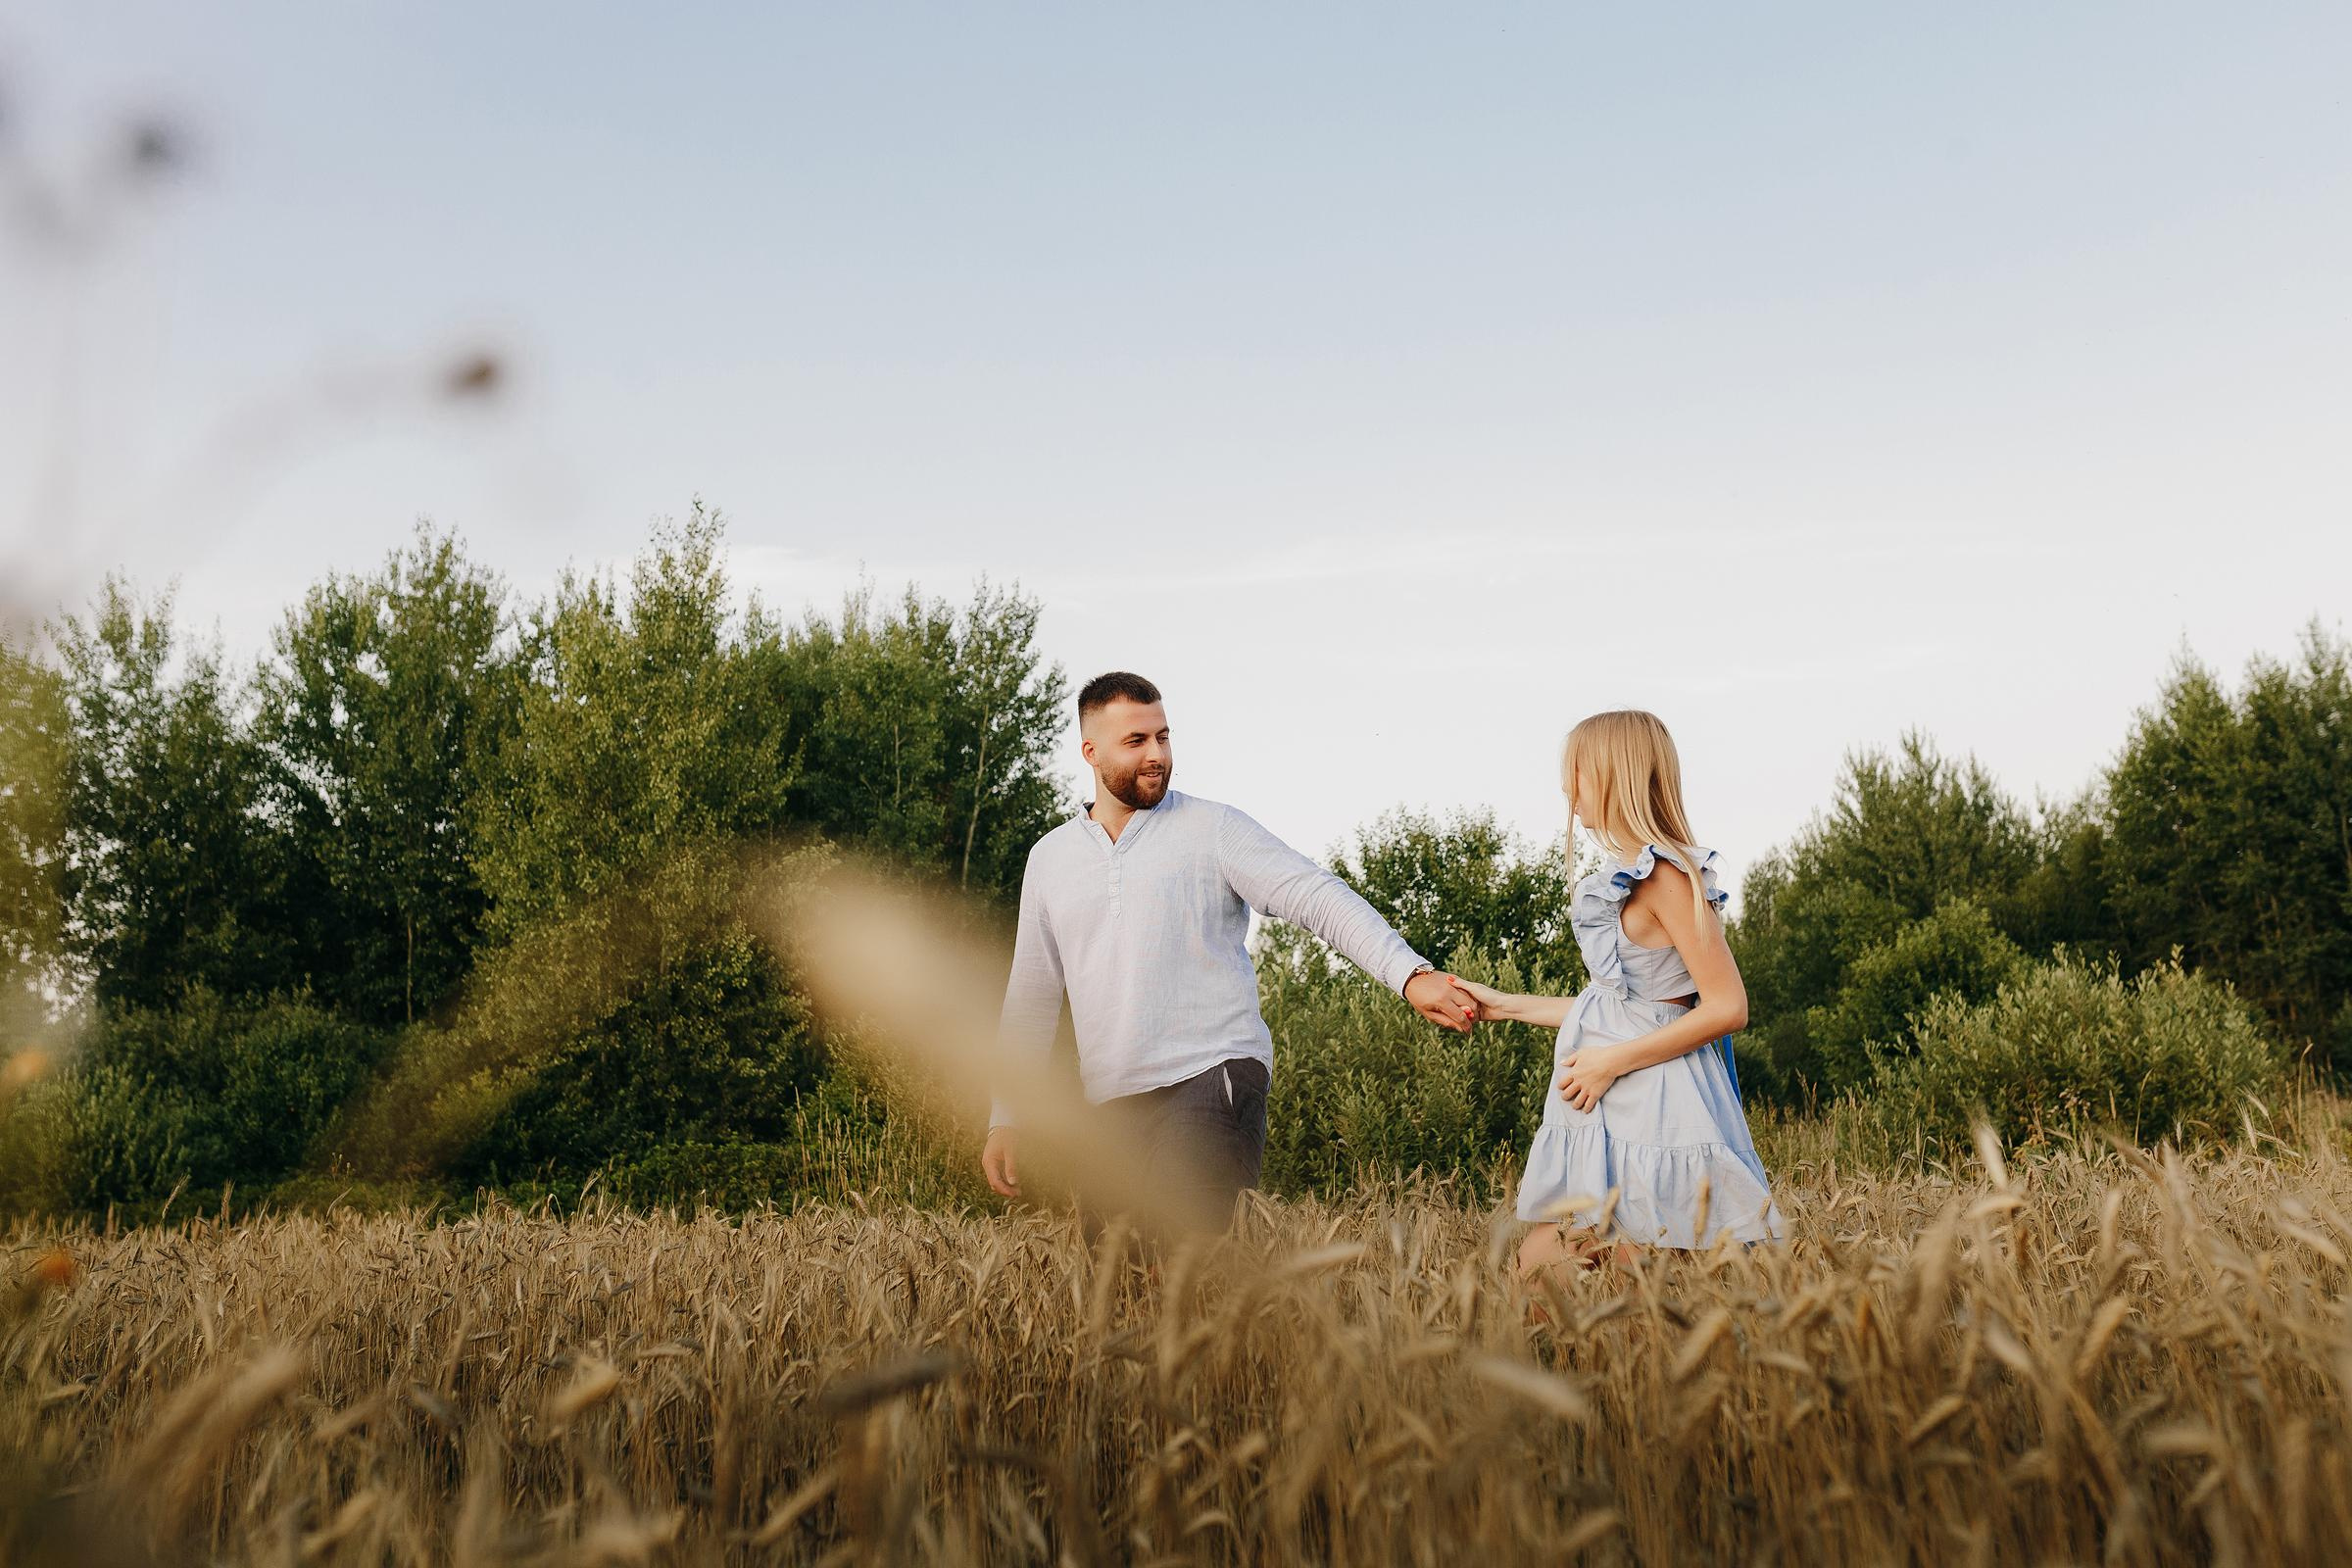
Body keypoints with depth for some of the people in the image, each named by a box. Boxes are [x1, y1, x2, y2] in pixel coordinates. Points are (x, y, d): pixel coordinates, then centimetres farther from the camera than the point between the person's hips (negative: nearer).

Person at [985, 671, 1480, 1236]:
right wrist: (1004, 1120, 13)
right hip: (1109, 1105, 5)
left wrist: (1412, 975, -23)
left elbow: (1319, 898, -8)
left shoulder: (1213, 829, 2)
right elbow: (1031, 998, 19)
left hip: (1211, 1079, -5)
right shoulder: (1050, 859, 14)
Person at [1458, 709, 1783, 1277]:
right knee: (1536, 1273, 5)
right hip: (1606, 1117, 9)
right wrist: (1509, 1006, 22)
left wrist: (1612, 1061, -16)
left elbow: (1727, 1007, -17)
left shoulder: (1666, 875, -14)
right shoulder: (1623, 876, 14)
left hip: (1651, 1112, -9)